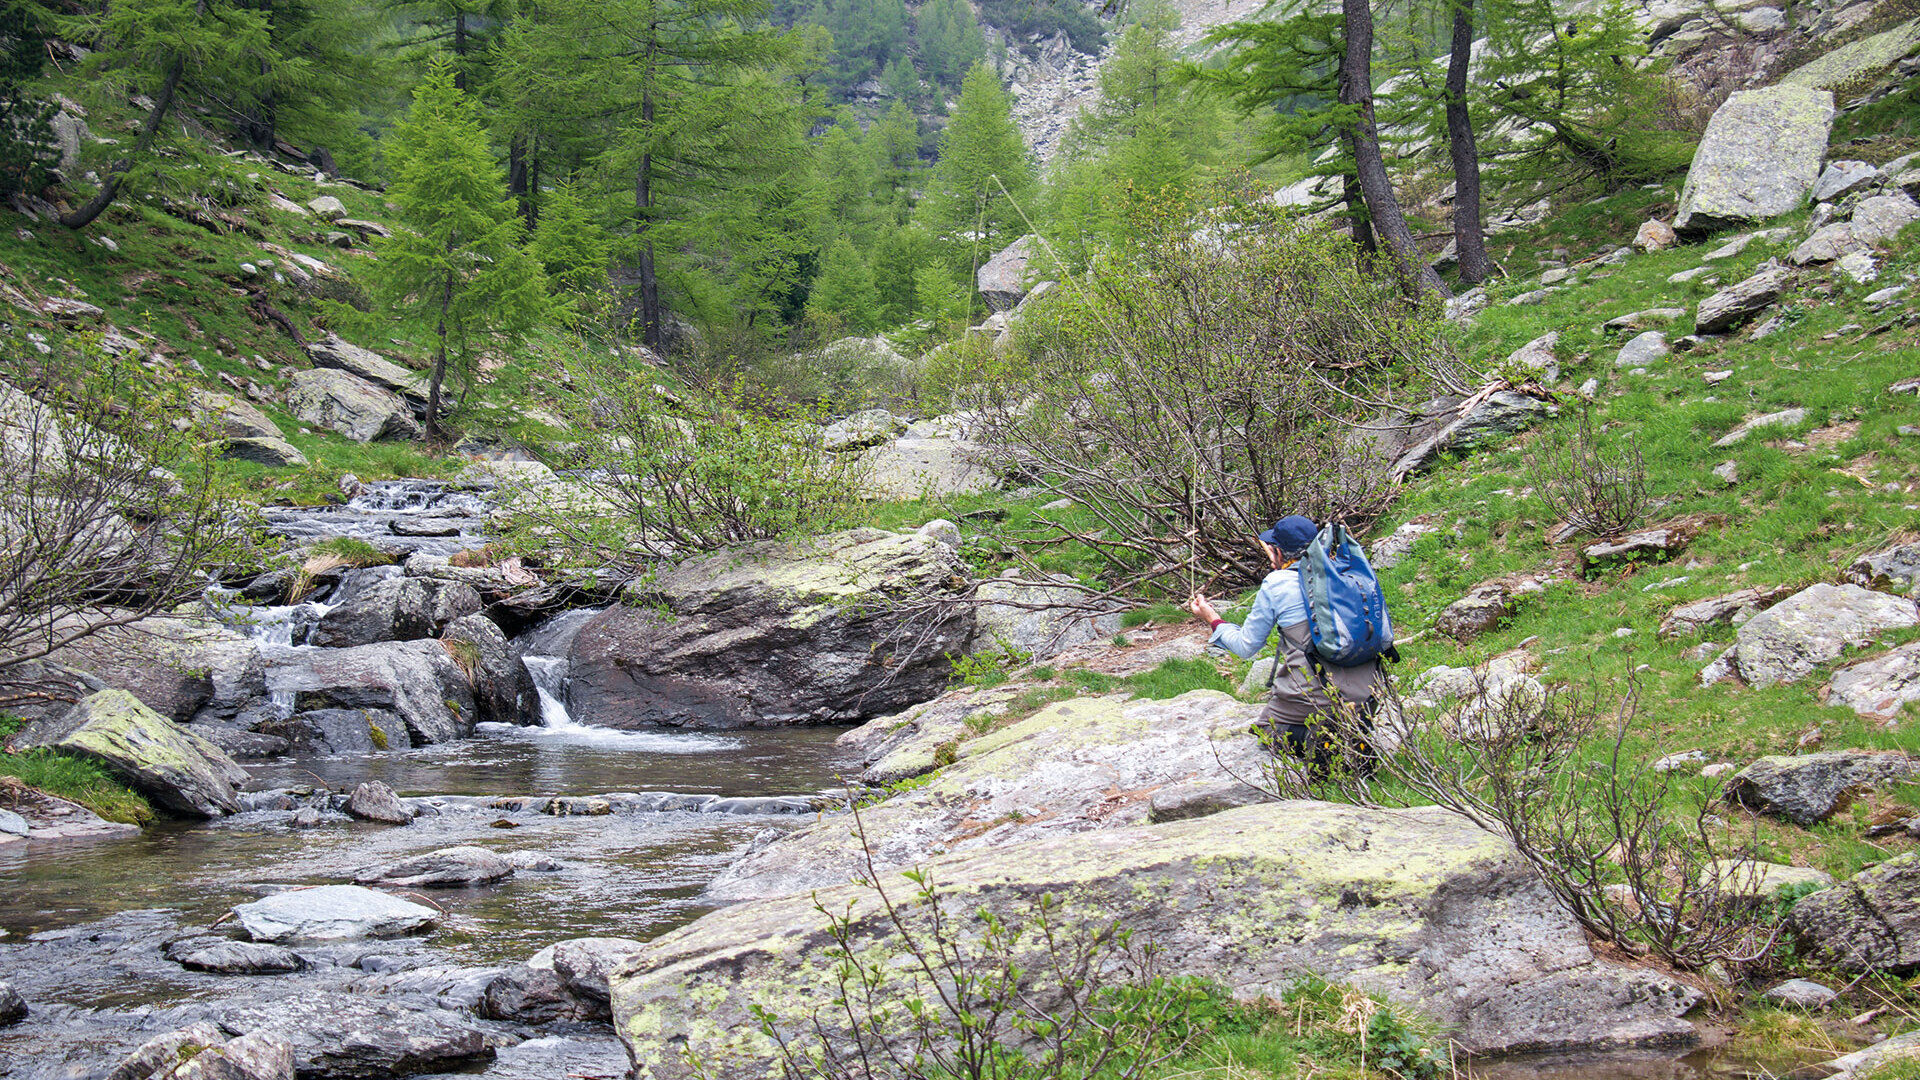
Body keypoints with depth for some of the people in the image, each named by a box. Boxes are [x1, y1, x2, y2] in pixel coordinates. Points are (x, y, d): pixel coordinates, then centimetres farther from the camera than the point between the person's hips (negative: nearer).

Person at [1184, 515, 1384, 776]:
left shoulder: (1276, 584, -2)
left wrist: (1212, 619, 27)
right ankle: (1358, 732, 0)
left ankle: (1320, 741, -10)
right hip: (1368, 695, 5)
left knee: (1267, 727, 21)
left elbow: (1247, 647, 8)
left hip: (1318, 693, -5)